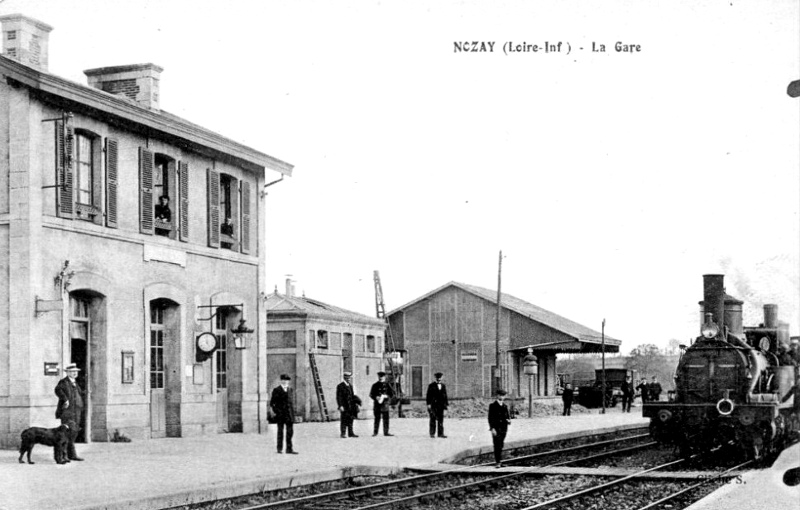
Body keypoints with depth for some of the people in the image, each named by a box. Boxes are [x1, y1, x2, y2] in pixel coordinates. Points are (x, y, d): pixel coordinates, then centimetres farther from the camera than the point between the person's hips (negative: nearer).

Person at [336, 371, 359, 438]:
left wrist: (355, 404, 14)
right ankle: (343, 433, 0)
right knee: (344, 420, -4)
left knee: (350, 420, 7)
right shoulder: (340, 386, -7)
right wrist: (340, 406, -17)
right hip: (344, 406, -7)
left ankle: (350, 433, 12)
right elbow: (338, 397, -11)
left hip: (350, 406, 7)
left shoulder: (350, 385, 16)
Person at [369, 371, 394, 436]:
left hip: (385, 404, 1)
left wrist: (386, 396, -13)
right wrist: (376, 398, -13)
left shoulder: (387, 385, 6)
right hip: (377, 404, -1)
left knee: (386, 419, 0)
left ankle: (386, 432, 6)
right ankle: (375, 432, 5)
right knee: (377, 419, -1)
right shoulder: (375, 385, 6)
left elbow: (392, 394, 5)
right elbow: (371, 394, 6)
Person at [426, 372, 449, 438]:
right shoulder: (431, 386, 3)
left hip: (441, 405, 3)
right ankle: (432, 433, 2)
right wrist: (428, 404, -9)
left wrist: (446, 405, 11)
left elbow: (445, 396, 16)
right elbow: (428, 395, 0)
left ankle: (440, 433, 1)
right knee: (433, 419, -2)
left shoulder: (443, 386, 14)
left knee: (441, 419, 0)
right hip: (433, 405, -3)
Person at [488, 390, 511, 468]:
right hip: (496, 429, -5)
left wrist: (509, 420, -4)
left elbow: (508, 416, 20)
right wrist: (492, 428, -15)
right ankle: (497, 462, -10)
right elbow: (490, 418, -7)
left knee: (500, 446, 7)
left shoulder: (505, 406, 14)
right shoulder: (493, 406, -2)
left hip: (504, 429, 5)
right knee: (497, 446, -9)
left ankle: (499, 461, 11)